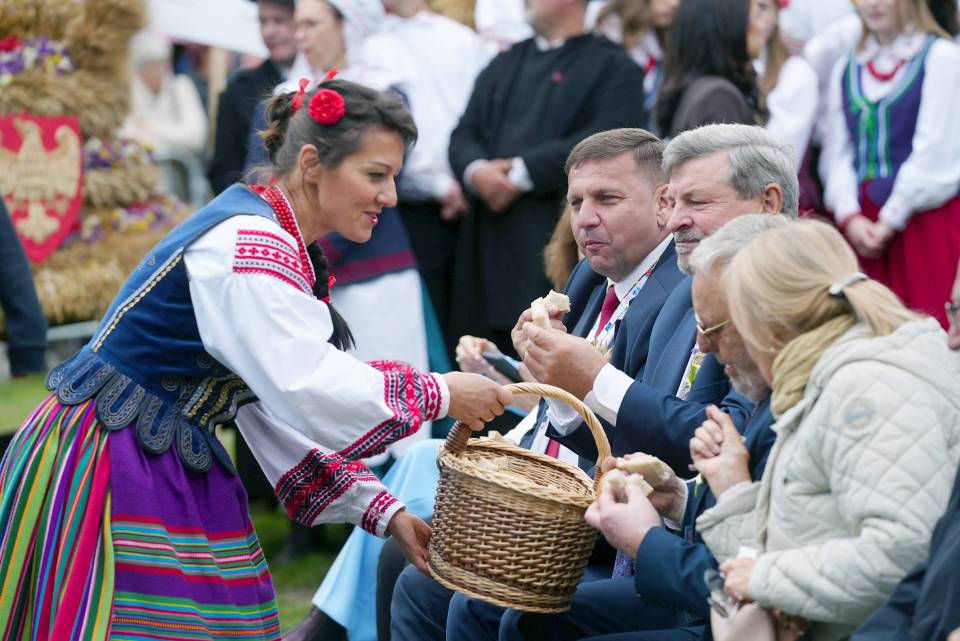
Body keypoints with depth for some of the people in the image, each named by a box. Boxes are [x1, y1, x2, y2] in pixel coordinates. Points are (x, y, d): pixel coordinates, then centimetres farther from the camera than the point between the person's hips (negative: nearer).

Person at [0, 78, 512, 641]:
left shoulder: (283, 251, 11)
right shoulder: (247, 244, -19)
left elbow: (278, 406, 10)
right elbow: (307, 391, -26)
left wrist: (383, 512, 3)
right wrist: (438, 394, -15)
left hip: (174, 472, 10)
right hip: (105, 474, -9)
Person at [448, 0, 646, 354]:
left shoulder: (614, 68, 3)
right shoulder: (504, 65, 24)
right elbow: (464, 135, 15)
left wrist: (521, 172, -14)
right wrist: (476, 170, -8)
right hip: (489, 245, 6)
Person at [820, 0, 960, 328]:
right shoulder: (846, 69, 15)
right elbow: (837, 153, 10)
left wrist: (891, 220, -9)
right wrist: (849, 217, -6)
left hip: (924, 220, -4)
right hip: (861, 224, 4)